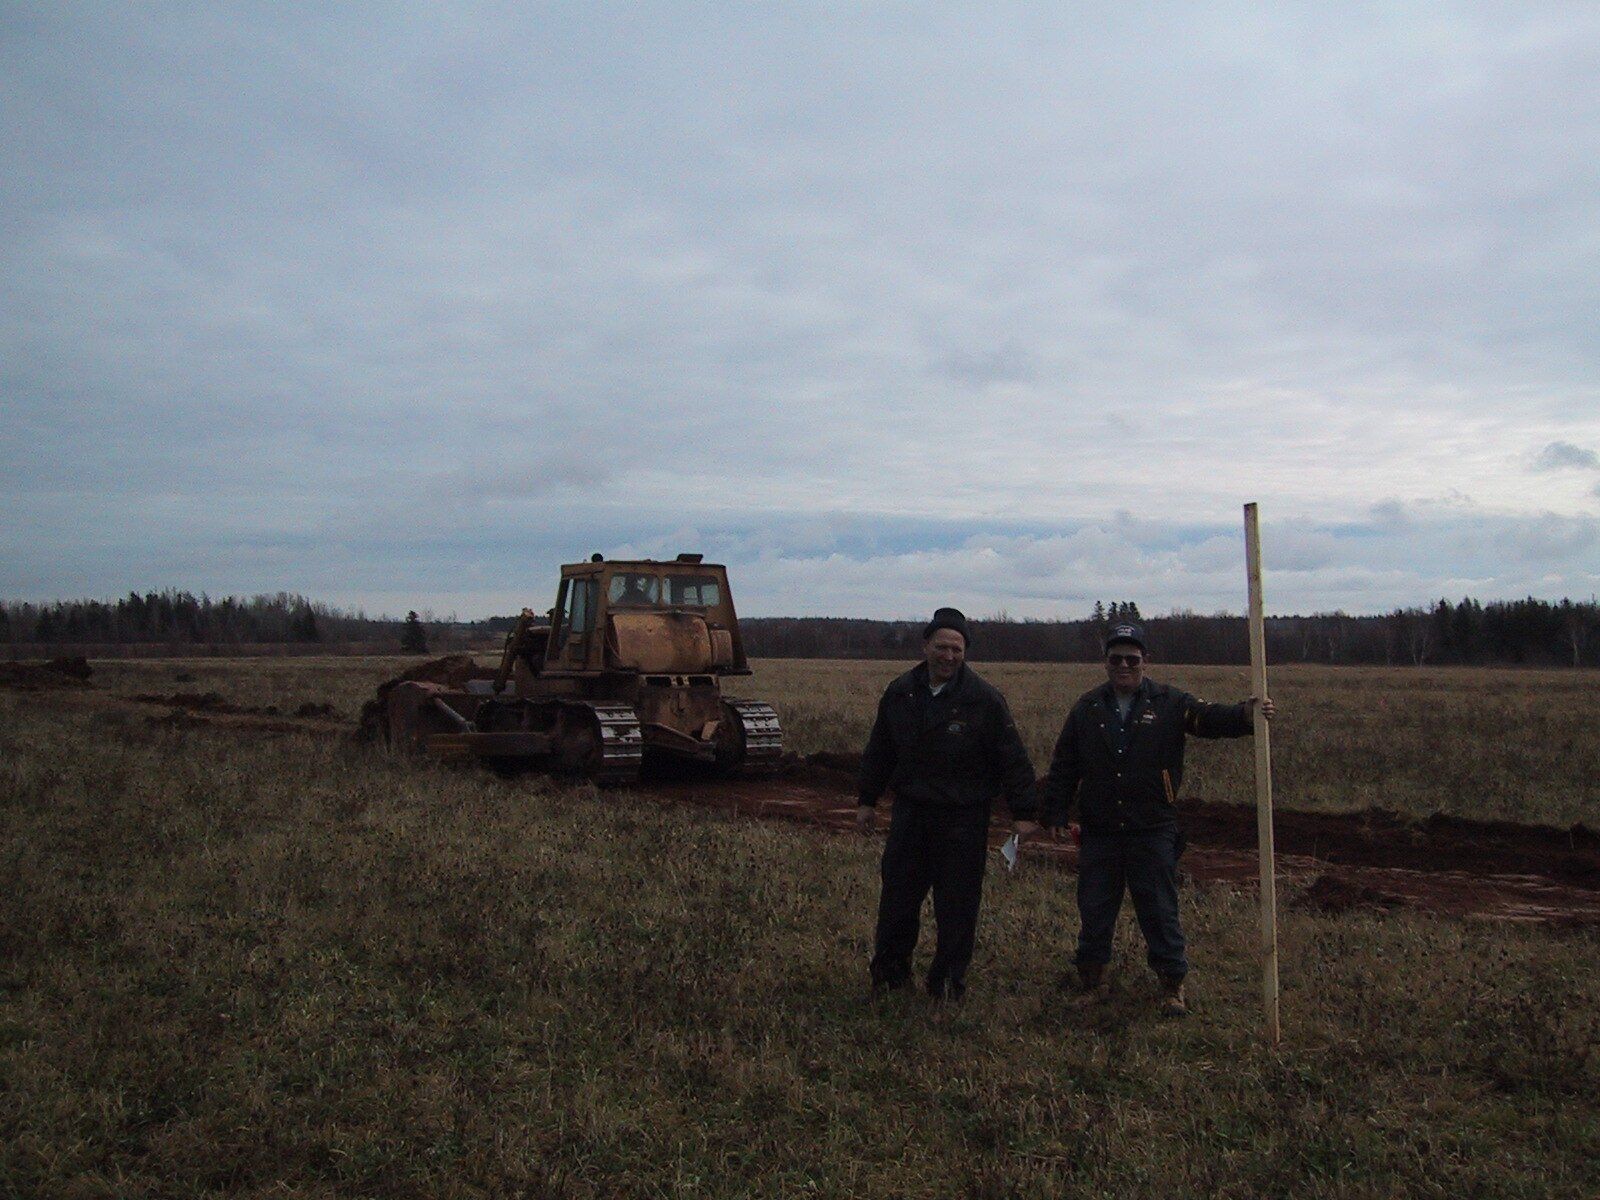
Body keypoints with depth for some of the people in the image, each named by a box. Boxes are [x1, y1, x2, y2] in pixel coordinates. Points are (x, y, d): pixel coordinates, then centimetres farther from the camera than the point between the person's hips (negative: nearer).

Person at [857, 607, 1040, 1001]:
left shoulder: (984, 699, -9)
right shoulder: (899, 694, 3)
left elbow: (1012, 759, -6)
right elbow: (879, 751, 14)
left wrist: (1023, 812, -7)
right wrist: (868, 800, 16)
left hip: (963, 818, -3)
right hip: (909, 813, 3)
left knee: (957, 904, 4)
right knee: (897, 896, 9)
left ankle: (948, 980, 18)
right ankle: (888, 972, 25)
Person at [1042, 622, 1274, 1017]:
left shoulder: (1169, 703, 1)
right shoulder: (1087, 707, 7)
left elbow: (1211, 718, -14)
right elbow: (1063, 765, 9)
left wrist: (1245, 715, -35)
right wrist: (1056, 813, 5)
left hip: (1153, 832, -2)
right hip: (1099, 832, 2)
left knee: (1159, 910, 4)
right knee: (1094, 909, 9)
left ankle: (1173, 984, 18)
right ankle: (1092, 979, 24)